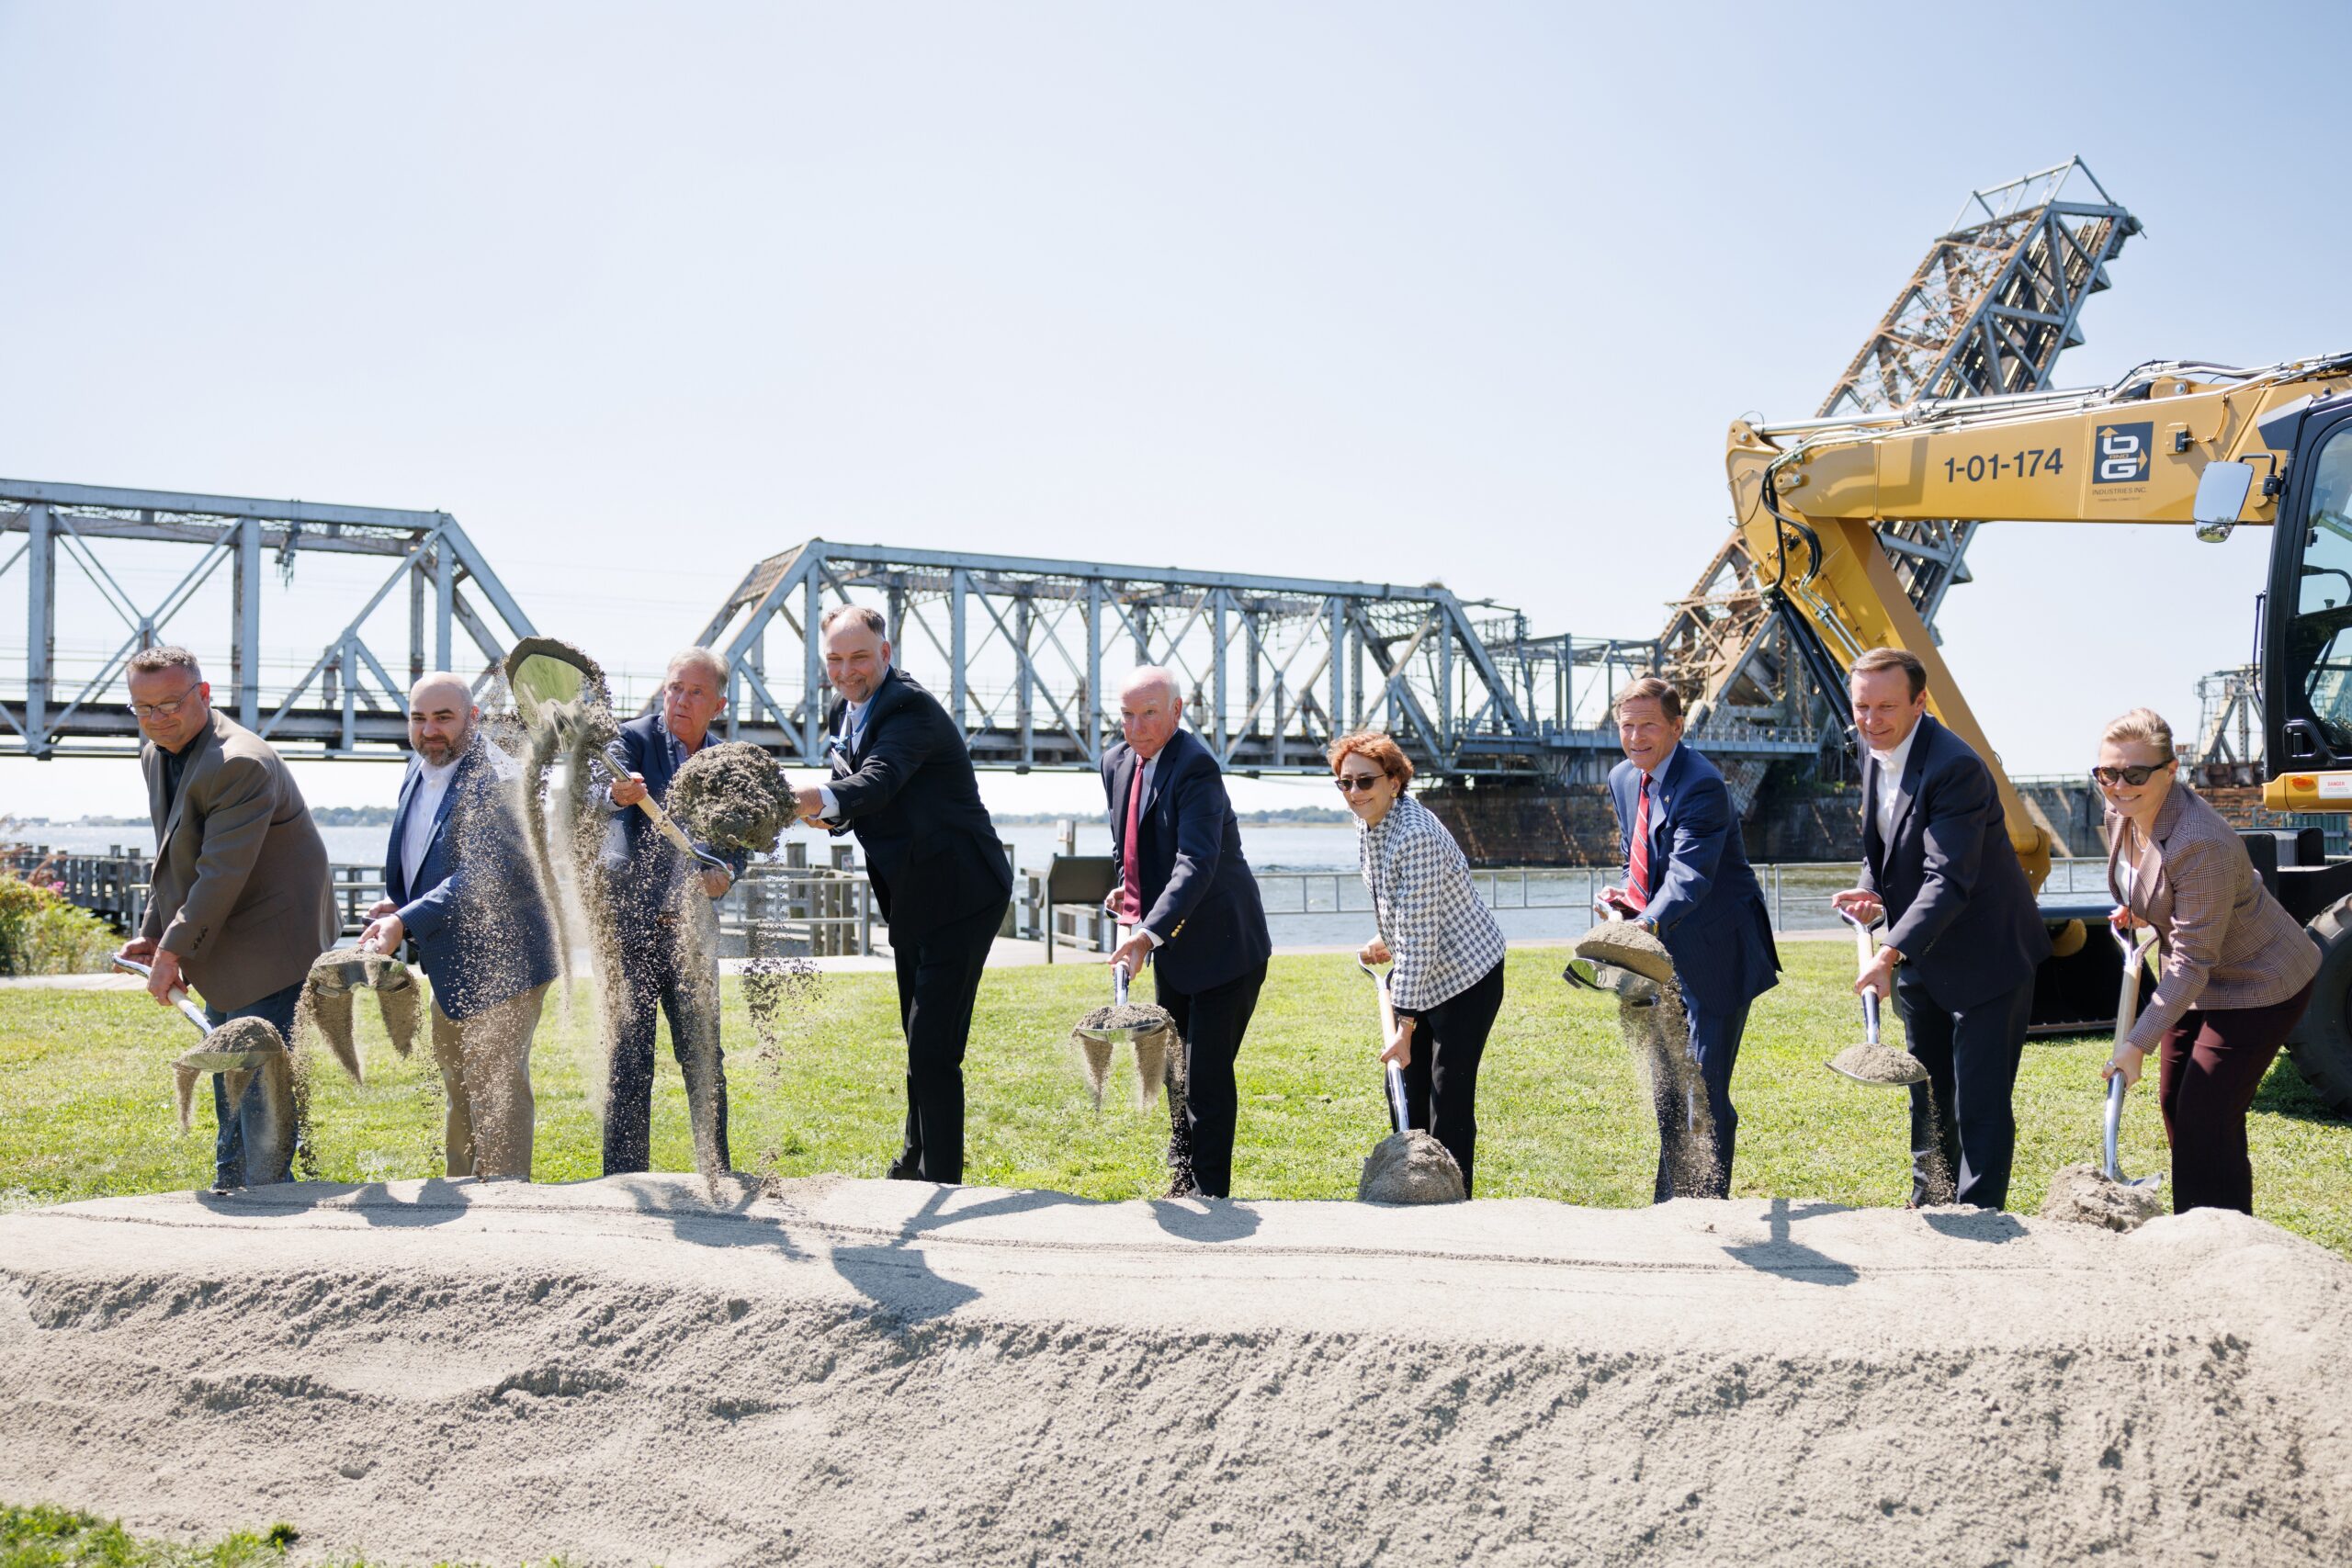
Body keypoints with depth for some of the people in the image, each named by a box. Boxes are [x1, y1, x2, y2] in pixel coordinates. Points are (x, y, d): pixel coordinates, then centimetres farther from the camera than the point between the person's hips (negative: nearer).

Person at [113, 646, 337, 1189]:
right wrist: (151, 934, 10)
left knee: (263, 1097, -8)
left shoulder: (242, 764, -25)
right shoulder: (157, 754, 8)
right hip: (223, 967, 10)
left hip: (273, 956, -10)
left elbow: (222, 874, -27)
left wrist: (174, 949, -20)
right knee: (230, 1096, 20)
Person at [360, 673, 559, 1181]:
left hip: (499, 963, -10)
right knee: (458, 1087, 22)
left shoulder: (496, 781, -23)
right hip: (449, 967, 10)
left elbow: (481, 877, -31)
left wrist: (405, 922, -36)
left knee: (496, 1091, -4)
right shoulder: (418, 773, 7)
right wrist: (400, 904, 1)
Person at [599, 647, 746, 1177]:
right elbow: (610, 785, -28)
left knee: (704, 1057, 10)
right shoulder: (635, 739, -7)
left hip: (693, 928, 4)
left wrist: (725, 871, -11)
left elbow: (738, 841, 11)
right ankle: (625, 1181, 7)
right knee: (630, 1059, -3)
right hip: (630, 925, -4)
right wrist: (619, 793, -51)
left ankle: (716, 1173, 22)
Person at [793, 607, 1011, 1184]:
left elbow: (877, 783, -39)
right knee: (920, 1043, 23)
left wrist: (821, 799, -58)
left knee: (933, 1049, -12)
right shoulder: (844, 716, 7)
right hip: (910, 900, 9)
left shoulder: (910, 709, -21)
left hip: (958, 896, -9)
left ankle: (941, 1181, -2)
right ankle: (916, 1160, 40)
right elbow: (852, 803, 14)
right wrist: (828, 814, -10)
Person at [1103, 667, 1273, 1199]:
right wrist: (1127, 886, 4)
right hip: (1168, 944, 9)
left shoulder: (1195, 767, -24)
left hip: (1222, 946, -9)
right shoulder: (1116, 762, 2)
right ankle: (1184, 1174, 43)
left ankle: (1210, 1192, 8)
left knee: (1207, 1076, -7)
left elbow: (1196, 866, -35)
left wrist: (1148, 934, -45)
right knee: (1175, 1069, 22)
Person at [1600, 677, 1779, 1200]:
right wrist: (1627, 896, -3)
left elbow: (1689, 873, -35)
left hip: (1715, 955, -8)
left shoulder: (1702, 786, -22)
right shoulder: (1623, 779, 5)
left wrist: (1648, 923, -51)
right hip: (1666, 952, 9)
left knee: (1705, 1090, -6)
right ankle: (1669, 1199, 33)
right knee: (1666, 1083, 18)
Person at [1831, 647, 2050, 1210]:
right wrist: (1870, 893, -7)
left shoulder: (1954, 767, -27)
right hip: (1919, 958, 9)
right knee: (1927, 1097, 21)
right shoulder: (1875, 753, 1)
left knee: (1980, 1106, -3)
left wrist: (1889, 954, -40)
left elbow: (1948, 881, -32)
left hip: (1986, 957, -9)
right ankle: (1928, 1207, 37)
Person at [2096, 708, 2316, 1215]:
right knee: (2175, 1104, 16)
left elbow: (2193, 960, -32)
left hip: (2258, 986, -9)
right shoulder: (2122, 815, -9)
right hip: (2199, 982, 9)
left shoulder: (2200, 844, -35)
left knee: (2207, 1120, -9)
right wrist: (2137, 910, 8)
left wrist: (2139, 1042, -31)